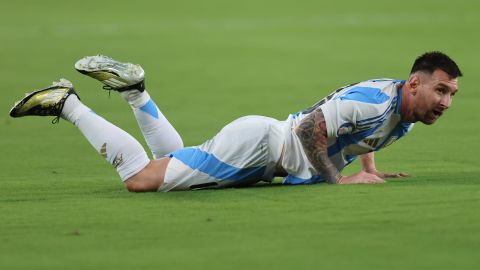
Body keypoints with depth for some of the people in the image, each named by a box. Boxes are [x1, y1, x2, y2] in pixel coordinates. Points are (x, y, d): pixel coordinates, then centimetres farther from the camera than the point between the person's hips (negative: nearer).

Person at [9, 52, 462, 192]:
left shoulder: (404, 111, 5)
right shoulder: (375, 99, -25)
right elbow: (309, 128, -29)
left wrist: (369, 167, 16)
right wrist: (338, 180, -26)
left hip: (264, 164, 9)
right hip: (254, 141, -9)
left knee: (173, 163, 28)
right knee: (141, 179, -12)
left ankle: (133, 89, 29)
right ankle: (66, 103, -3)